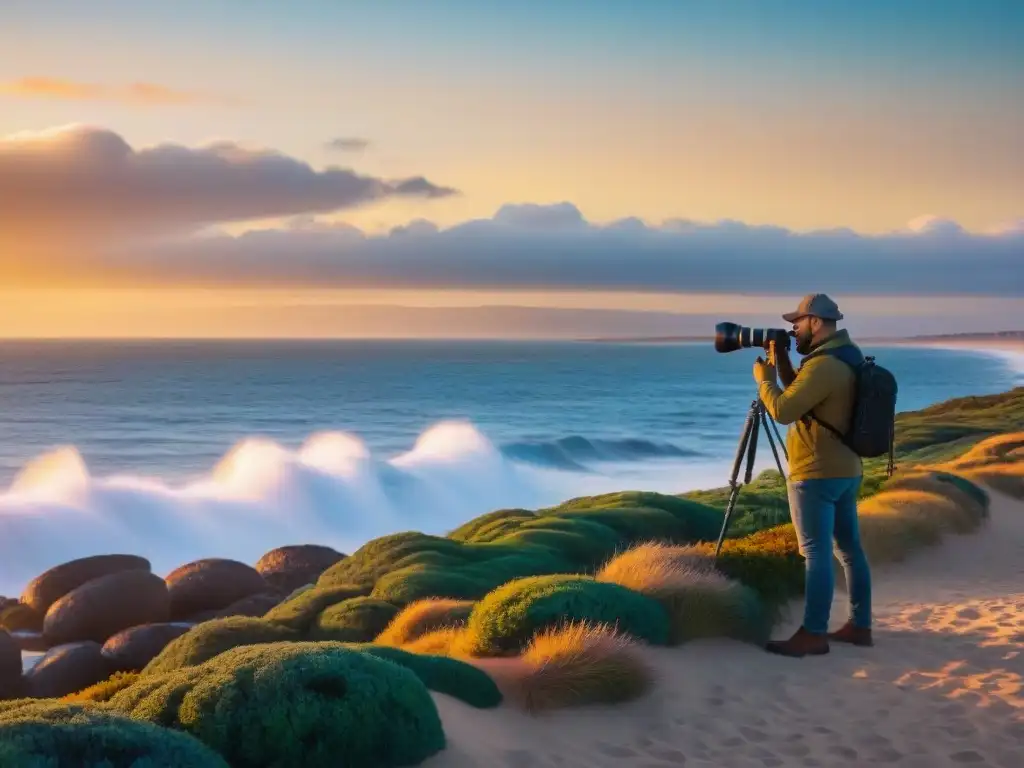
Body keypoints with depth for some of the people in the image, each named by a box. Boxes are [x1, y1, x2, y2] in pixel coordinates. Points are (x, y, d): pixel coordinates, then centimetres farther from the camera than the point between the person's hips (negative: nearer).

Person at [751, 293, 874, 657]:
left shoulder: (824, 365, -20)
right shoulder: (847, 357, 12)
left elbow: (783, 410, -23)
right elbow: (799, 396, 19)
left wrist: (763, 377, -7)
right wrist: (780, 360, 9)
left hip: (817, 474, -10)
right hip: (846, 471, 10)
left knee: (816, 553, -8)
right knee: (850, 547, 12)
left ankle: (813, 635, -8)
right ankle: (859, 626, 18)